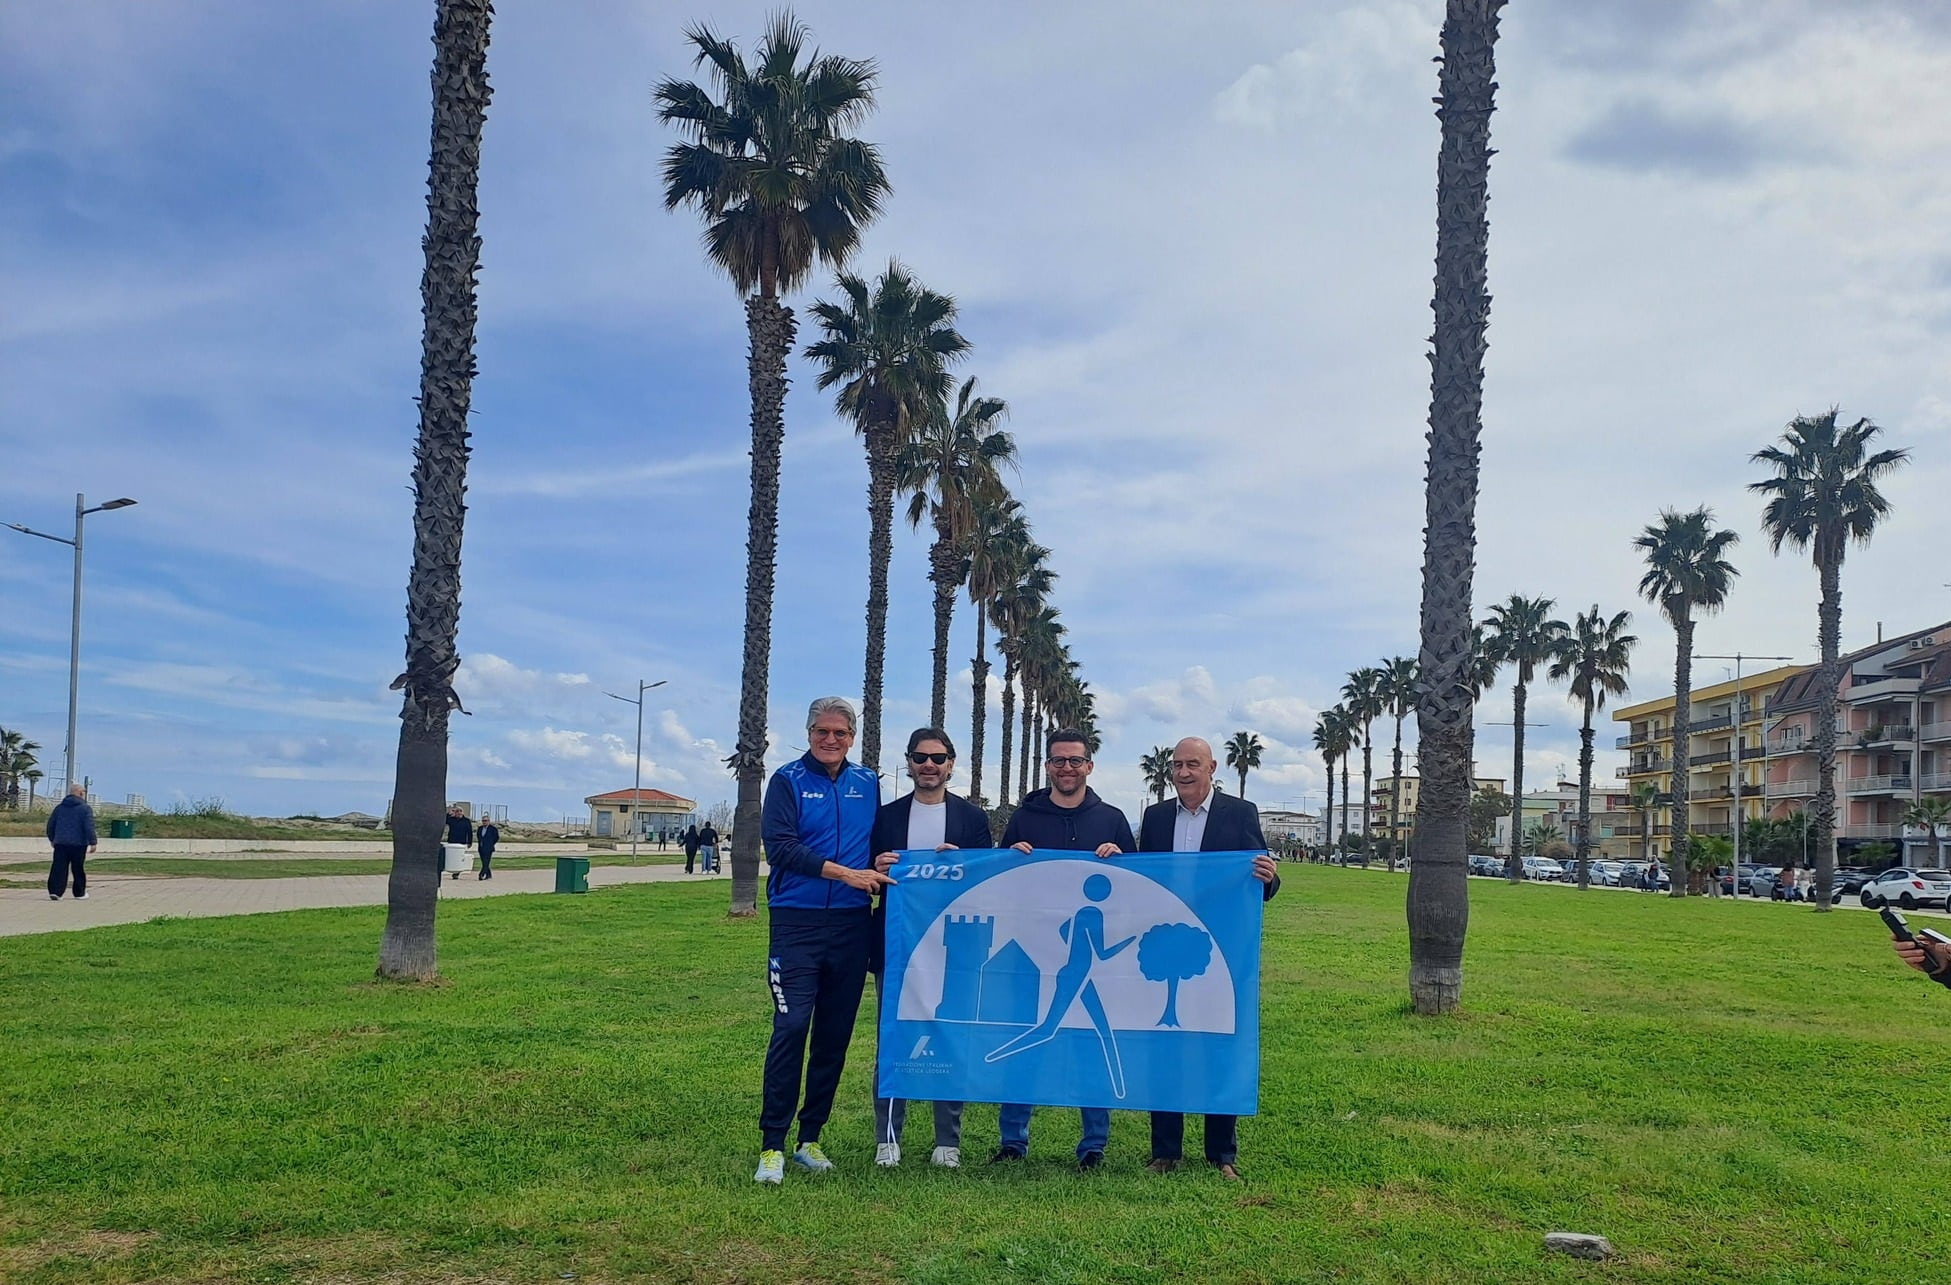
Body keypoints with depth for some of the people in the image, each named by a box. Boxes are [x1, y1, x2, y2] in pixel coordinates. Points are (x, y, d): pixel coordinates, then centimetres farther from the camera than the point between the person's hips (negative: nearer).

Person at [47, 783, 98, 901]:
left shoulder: (59, 807, 11)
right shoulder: (85, 808, -6)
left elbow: (50, 825, 17)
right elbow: (89, 827, -12)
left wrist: (52, 839, 31)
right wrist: (93, 842, -9)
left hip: (60, 843, 4)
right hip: (78, 844, -4)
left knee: (58, 868, 0)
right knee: (78, 869, 7)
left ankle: (54, 891, -14)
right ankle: (80, 893, 15)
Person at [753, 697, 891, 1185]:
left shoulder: (867, 784, 11)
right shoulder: (788, 781, -1)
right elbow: (780, 847, -13)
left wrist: (880, 866, 1)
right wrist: (845, 873, -18)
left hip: (852, 924, 4)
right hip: (797, 922, -4)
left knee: (835, 1035, 8)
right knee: (791, 1028, -10)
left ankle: (810, 1139, 19)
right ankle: (772, 1145, -3)